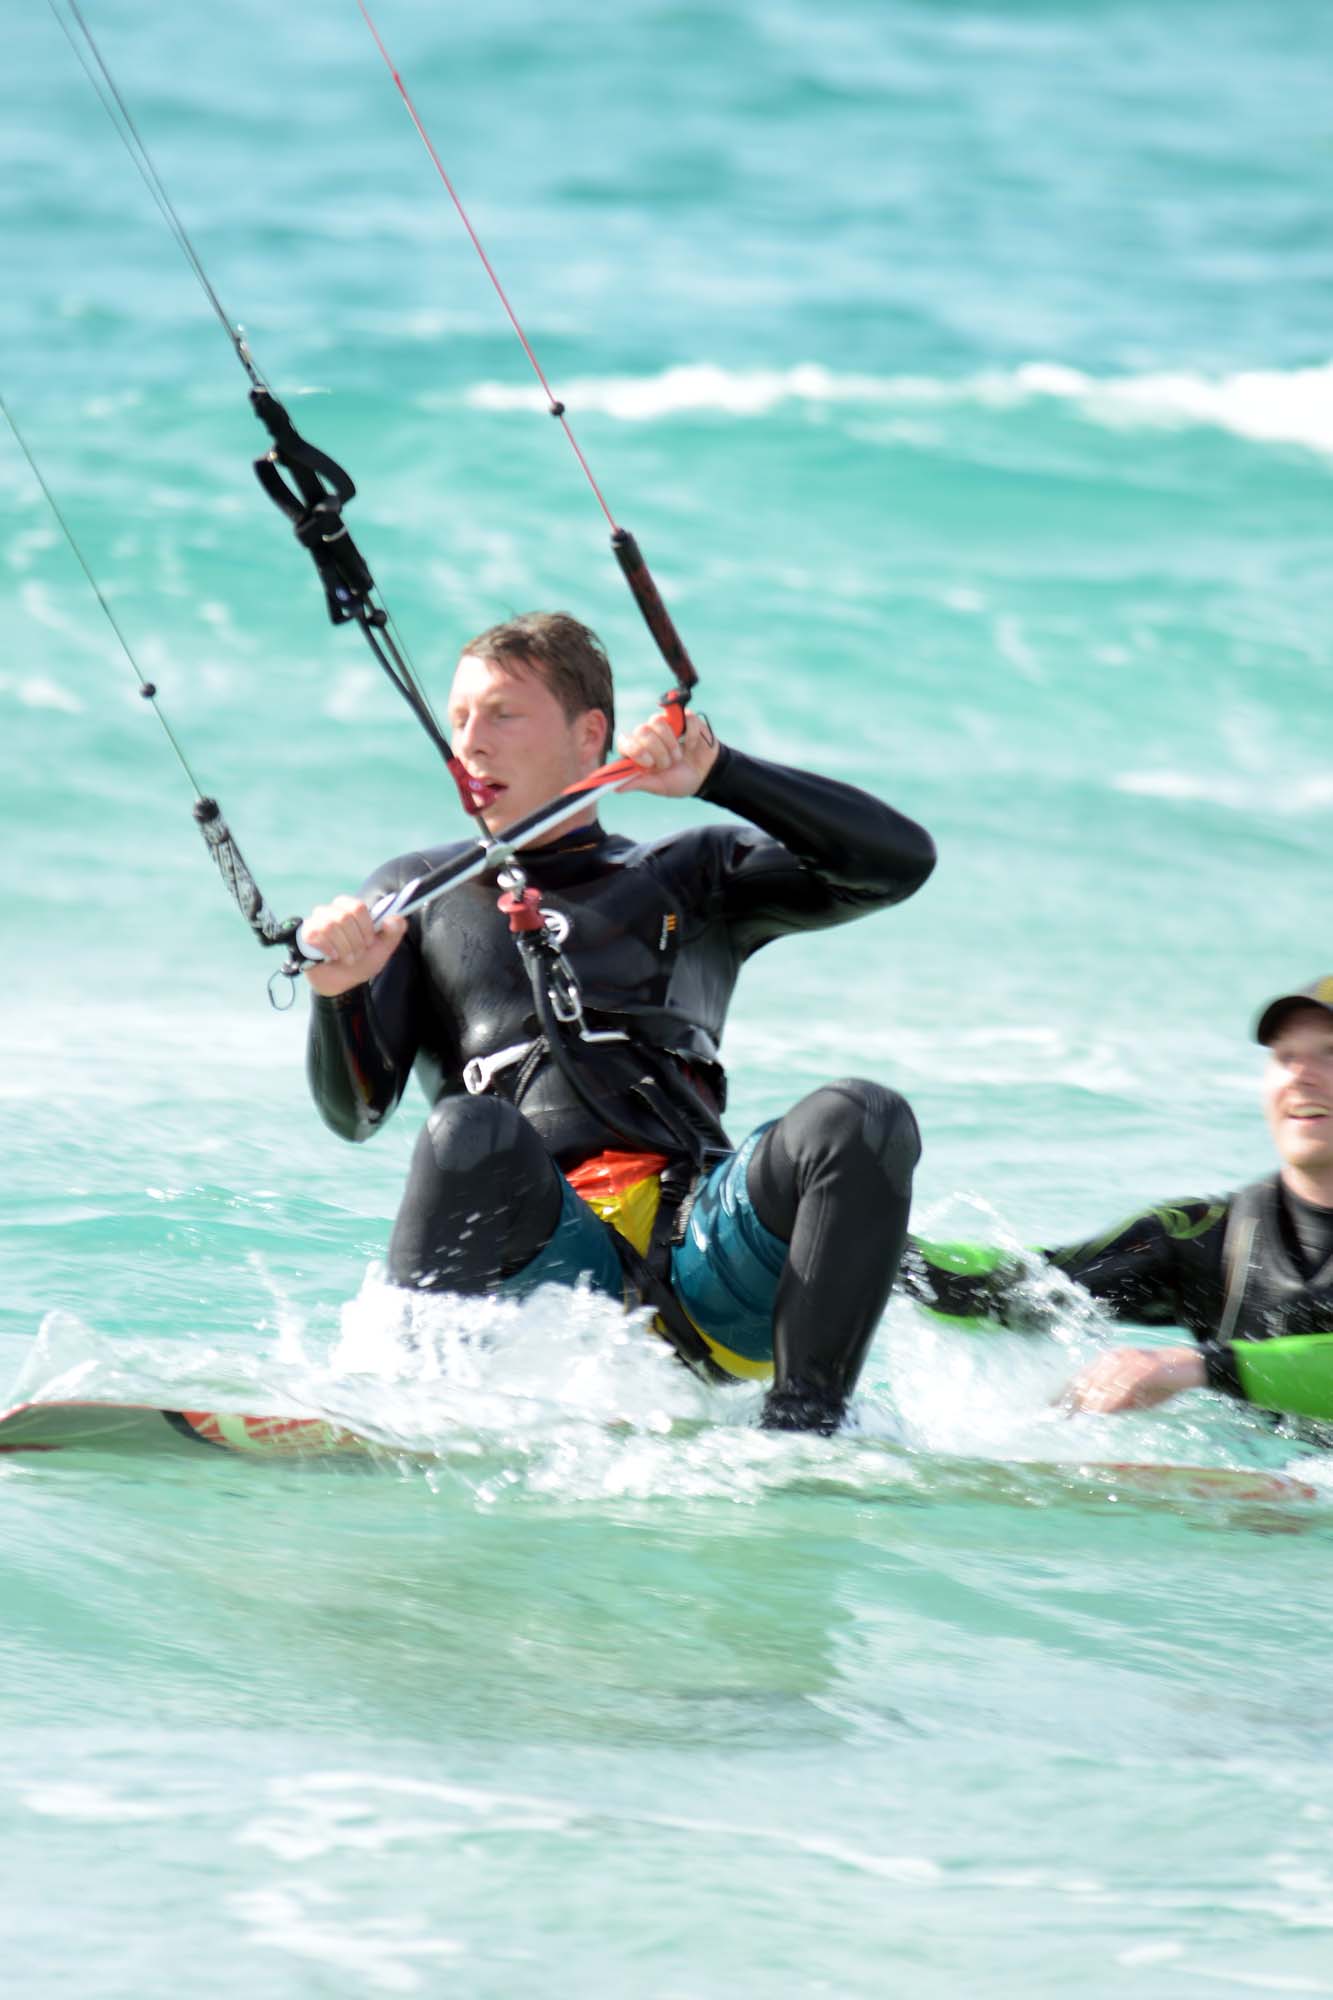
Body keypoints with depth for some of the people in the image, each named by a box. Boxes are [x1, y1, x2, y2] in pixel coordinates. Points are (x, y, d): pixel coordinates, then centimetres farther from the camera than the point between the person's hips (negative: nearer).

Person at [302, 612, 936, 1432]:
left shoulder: (687, 877, 25)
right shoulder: (419, 896, 24)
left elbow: (898, 861, 12)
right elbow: (354, 1111, 11)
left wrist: (717, 774, 2)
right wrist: (339, 992, -11)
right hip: (542, 1255, -1)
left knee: (861, 1120, -29)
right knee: (472, 1135, -35)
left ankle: (803, 1429, -32)